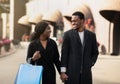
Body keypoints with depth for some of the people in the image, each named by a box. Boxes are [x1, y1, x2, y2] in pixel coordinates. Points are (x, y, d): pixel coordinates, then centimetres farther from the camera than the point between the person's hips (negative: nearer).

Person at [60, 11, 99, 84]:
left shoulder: (91, 35, 8)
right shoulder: (68, 34, 1)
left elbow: (95, 52, 17)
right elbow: (64, 54, -2)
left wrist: (91, 63, 3)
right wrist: (63, 71, -7)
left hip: (86, 72, 2)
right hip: (71, 72, -2)